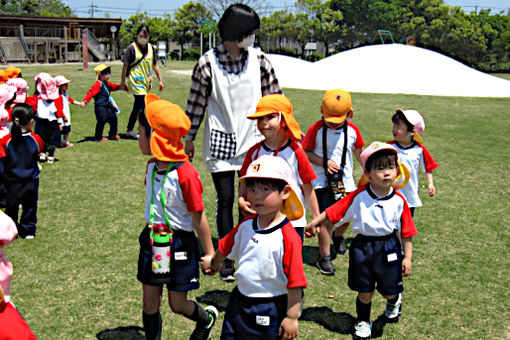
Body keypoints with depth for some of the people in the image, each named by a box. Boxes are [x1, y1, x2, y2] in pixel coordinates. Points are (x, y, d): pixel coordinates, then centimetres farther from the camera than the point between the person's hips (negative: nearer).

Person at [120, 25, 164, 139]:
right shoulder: (131, 48, -5)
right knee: (141, 105, -13)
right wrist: (122, 82, -2)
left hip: (146, 81, 6)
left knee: (138, 106, 11)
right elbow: (125, 66, -2)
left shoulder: (151, 48, 10)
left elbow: (155, 65, 15)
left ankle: (130, 130, 20)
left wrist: (160, 80, 11)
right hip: (135, 80, -6)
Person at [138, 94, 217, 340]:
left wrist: (210, 254, -9)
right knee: (150, 302, 10)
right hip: (152, 239, 6)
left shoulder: (186, 174, -23)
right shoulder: (151, 166, 0)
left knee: (178, 305, 8)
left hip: (179, 243, -6)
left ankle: (207, 318, 39)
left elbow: (198, 217, -17)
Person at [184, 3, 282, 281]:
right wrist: (189, 139, 3)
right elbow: (196, 102, 0)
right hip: (221, 142, -2)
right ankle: (227, 259, 14)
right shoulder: (208, 63, -9)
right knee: (226, 200, 1)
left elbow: (273, 95, 9)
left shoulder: (257, 58, -1)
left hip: (253, 140, 3)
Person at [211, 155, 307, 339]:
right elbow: (226, 248, 19)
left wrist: (291, 317, -17)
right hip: (239, 302, 7)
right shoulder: (246, 226, -2)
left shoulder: (288, 236, -23)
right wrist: (215, 262, 34)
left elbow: (295, 282, -20)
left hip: (268, 310, -6)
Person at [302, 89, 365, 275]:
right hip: (322, 181, -3)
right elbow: (306, 152, -5)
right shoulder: (316, 129, -10)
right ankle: (324, 258, 1)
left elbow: (359, 152, 13)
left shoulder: (352, 130, -1)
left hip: (345, 181, 3)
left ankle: (338, 235, 46)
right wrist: (323, 162, -19)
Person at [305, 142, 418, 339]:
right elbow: (334, 212, -4)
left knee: (389, 290, 10)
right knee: (364, 291, 10)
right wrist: (315, 223, -4)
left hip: (389, 248, 0)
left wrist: (407, 257, -2)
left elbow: (406, 232, -2)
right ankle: (363, 322, 35)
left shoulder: (399, 201, -8)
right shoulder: (359, 197, -11)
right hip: (362, 247, 0)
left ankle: (394, 302, 48)